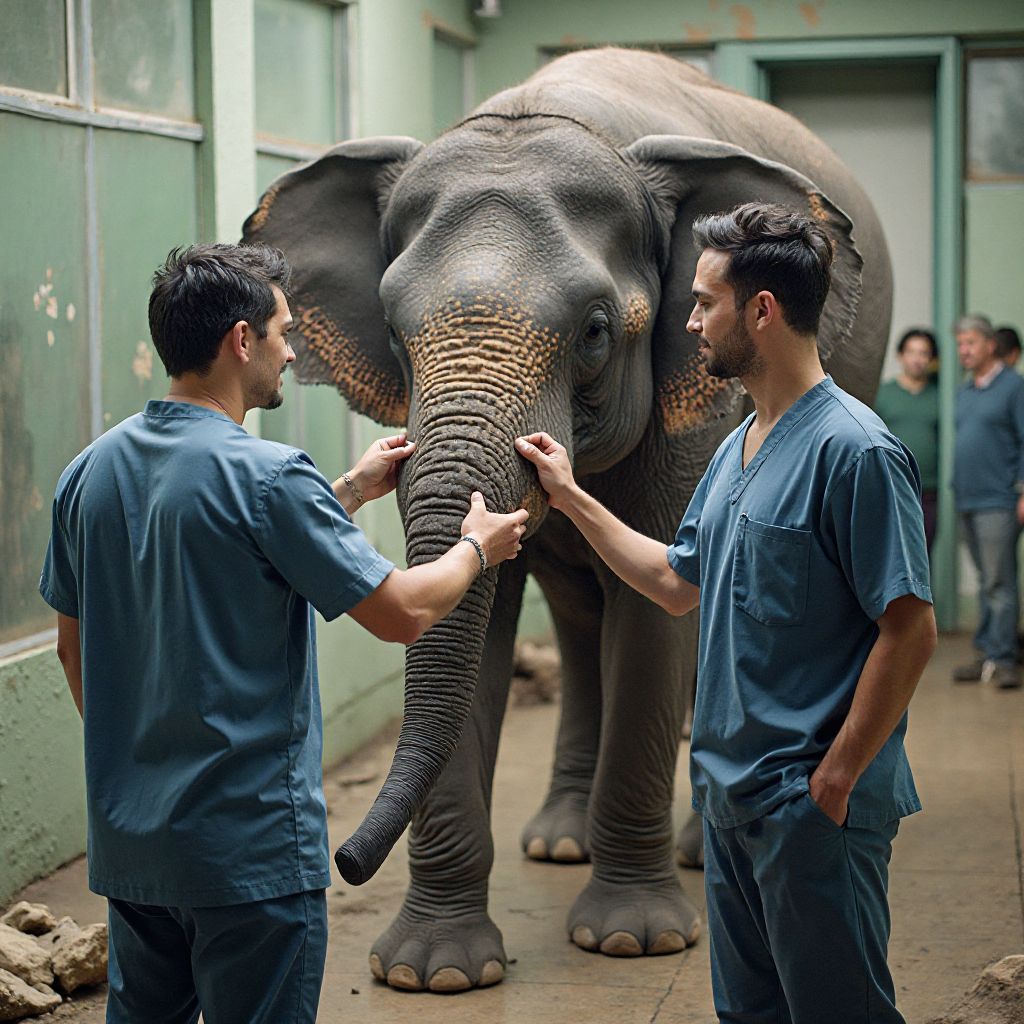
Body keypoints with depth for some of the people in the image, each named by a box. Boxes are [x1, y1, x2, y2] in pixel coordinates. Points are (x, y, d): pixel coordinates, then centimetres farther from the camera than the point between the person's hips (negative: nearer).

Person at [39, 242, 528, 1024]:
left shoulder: (89, 472, 4)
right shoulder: (266, 477, -18)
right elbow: (402, 612, -15)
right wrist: (475, 547, 7)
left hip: (126, 837, 7)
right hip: (251, 846, -7)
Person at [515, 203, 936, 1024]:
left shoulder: (853, 450, -17)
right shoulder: (737, 449, 12)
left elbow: (910, 629, -20)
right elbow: (678, 584, 23)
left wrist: (835, 778, -19)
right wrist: (570, 497, 22)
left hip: (814, 803, -9)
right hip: (731, 793, 9)